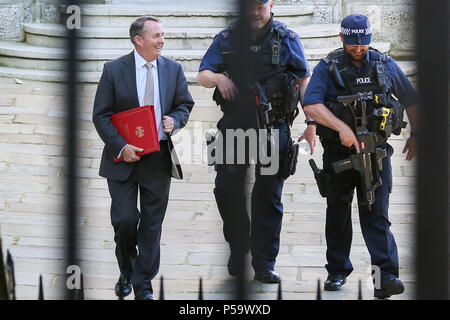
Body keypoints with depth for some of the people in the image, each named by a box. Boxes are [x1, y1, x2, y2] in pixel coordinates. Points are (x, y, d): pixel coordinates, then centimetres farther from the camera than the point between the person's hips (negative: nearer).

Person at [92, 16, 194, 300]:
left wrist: (175, 121, -8)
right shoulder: (114, 70, -5)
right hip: (124, 158, -2)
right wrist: (120, 147, -16)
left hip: (159, 159, 2)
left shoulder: (173, 69, 4)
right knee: (125, 220, -4)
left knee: (152, 223, 5)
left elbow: (185, 104, 15)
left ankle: (143, 285, 13)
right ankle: (127, 273, 22)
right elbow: (101, 115, -4)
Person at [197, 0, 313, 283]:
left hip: (274, 129, -1)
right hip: (235, 126, 1)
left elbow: (304, 80, 5)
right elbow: (202, 76, 7)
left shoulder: (287, 39, 3)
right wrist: (218, 78, -16)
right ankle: (238, 249, 19)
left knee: (269, 196, 2)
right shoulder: (227, 39, 6)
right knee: (227, 189, -2)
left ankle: (264, 265, 7)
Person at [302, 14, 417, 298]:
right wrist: (342, 128, -28)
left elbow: (411, 100, 18)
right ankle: (338, 271, 23)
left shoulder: (386, 65, 4)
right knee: (338, 213, 11)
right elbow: (311, 105, -18)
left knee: (377, 214, -9)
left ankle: (386, 277, -17)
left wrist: (415, 135, 18)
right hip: (338, 154, 0)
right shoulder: (327, 68, -4)